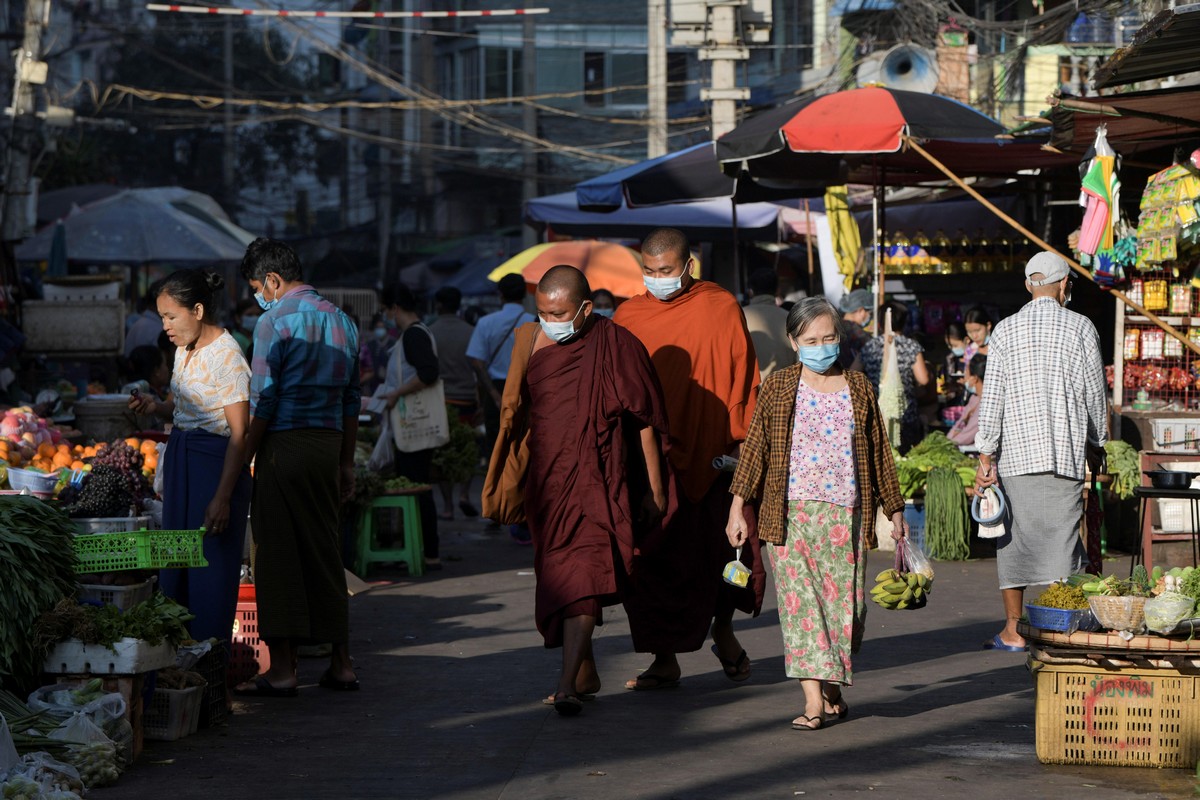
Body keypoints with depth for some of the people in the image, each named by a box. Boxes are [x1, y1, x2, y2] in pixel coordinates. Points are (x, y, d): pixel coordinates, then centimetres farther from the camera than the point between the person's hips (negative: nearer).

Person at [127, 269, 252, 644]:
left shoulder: (227, 356, -16)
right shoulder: (185, 350, 9)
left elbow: (239, 433, -17)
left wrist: (223, 496, -22)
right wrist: (156, 406, -1)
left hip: (216, 461, -9)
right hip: (179, 458, 9)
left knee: (210, 567, -4)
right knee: (173, 563, 9)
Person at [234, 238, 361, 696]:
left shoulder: (275, 321, -8)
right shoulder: (341, 321, 14)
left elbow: (262, 402, -11)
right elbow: (352, 400, 17)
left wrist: (243, 460, -6)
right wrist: (346, 464, 21)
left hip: (285, 444, -7)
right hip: (329, 444, 7)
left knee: (278, 554, -3)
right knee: (325, 550, 12)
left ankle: (281, 670, -3)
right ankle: (340, 663, 13)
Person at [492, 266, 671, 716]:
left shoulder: (616, 346, -8)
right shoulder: (530, 340, 6)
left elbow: (646, 421, -3)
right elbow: (516, 411, 16)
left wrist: (655, 488, -2)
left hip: (596, 481, -6)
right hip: (547, 482, 6)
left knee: (581, 577, -17)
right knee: (556, 578, 12)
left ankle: (567, 685, -23)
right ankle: (585, 675, 26)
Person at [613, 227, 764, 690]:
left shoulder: (721, 309, 1)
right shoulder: (629, 316, 7)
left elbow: (743, 381, 1)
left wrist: (737, 442, -6)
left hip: (711, 456, -2)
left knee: (727, 555, 0)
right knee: (655, 561, 0)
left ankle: (723, 631, 27)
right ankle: (665, 661, 7)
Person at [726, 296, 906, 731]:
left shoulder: (858, 388, 11)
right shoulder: (779, 387, 5)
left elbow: (878, 451, 16)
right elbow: (755, 446, 3)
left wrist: (894, 509, 18)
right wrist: (738, 506, -3)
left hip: (845, 514, 2)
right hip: (790, 514, -2)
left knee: (844, 601, 2)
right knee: (799, 600, -9)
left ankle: (833, 689, 20)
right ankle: (813, 699, -14)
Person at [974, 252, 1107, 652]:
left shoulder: (1006, 330, 3)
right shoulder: (1081, 328, 1)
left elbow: (992, 397, -1)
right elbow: (1095, 393, 4)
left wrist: (985, 457, 1)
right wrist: (1096, 444, 18)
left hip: (1014, 453, 1)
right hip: (1065, 453, -1)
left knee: (1013, 536, 8)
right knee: (1062, 535, 0)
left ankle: (1012, 631, 11)